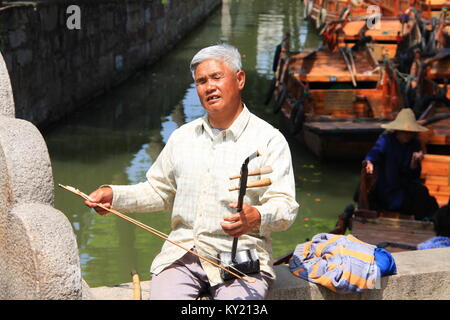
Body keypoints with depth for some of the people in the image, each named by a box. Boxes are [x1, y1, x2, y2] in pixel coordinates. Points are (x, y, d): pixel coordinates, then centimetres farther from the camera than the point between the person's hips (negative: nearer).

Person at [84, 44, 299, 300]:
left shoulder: (269, 140, 0)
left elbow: (285, 206, -8)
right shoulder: (182, 137, 17)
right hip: (182, 253, 3)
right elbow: (158, 191, 26)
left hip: (240, 259, -3)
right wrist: (114, 195, 10)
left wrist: (257, 217, -30)